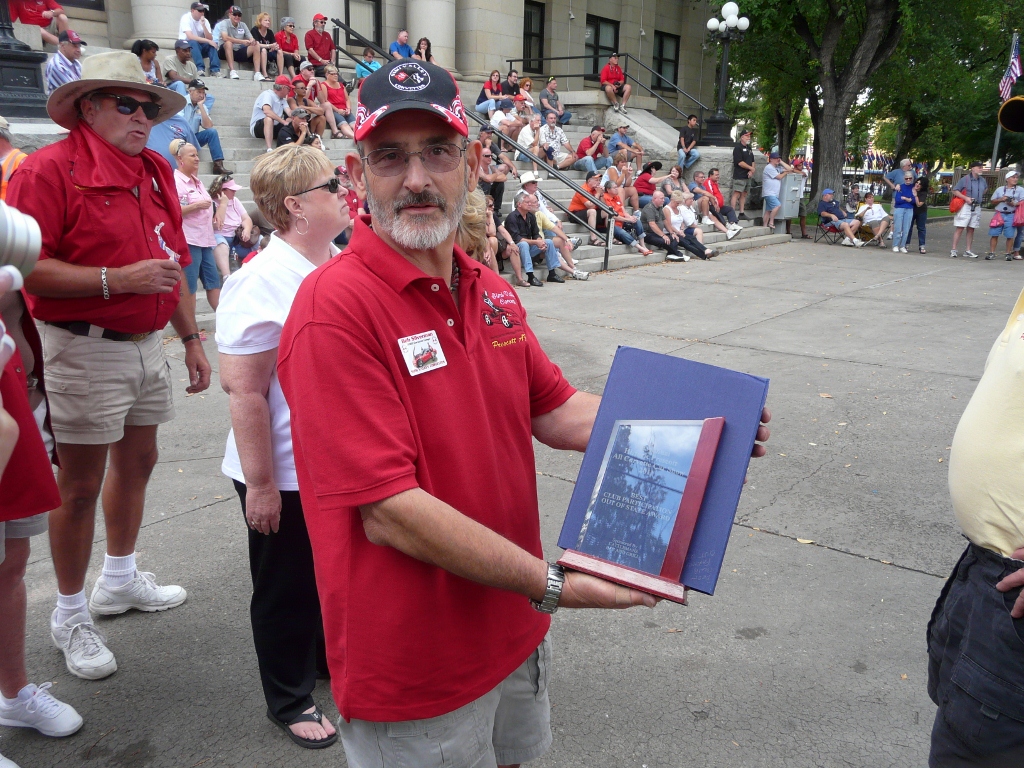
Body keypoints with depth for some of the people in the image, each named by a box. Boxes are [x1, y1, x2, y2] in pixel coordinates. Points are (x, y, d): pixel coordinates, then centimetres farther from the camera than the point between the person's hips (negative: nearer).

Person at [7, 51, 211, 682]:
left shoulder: (157, 172, 11)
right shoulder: (51, 168, -12)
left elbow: (172, 264, 17)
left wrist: (191, 337, 16)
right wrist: (118, 280, -25)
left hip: (147, 344, 8)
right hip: (84, 350, -8)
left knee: (138, 460, 18)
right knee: (80, 484, 2)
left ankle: (120, 581, 39)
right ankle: (71, 614, 21)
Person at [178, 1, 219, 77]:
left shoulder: (204, 20, 1)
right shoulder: (186, 18, -14)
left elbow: (210, 39, -10)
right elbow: (190, 37, -28)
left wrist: (203, 25, -22)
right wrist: (208, 41, -33)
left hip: (199, 46, 5)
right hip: (186, 46, -5)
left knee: (212, 44, -21)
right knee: (194, 42, -35)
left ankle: (215, 70, -32)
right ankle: (200, 69, -45)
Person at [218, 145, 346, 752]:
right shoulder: (263, 281, -22)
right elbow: (244, 391, -22)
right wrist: (260, 483, -20)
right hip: (285, 475, -7)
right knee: (287, 587, 13)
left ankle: (333, 656, 49)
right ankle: (290, 701, 34)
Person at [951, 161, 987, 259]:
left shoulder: (982, 180, 11)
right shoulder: (965, 179, -8)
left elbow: (985, 188, 32)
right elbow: (955, 191, -8)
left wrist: (979, 196, 15)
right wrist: (965, 198, -17)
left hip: (976, 208, 6)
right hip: (965, 206, -6)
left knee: (971, 229, 8)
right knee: (960, 228, -9)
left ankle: (968, 251, 13)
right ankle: (953, 250, -7)